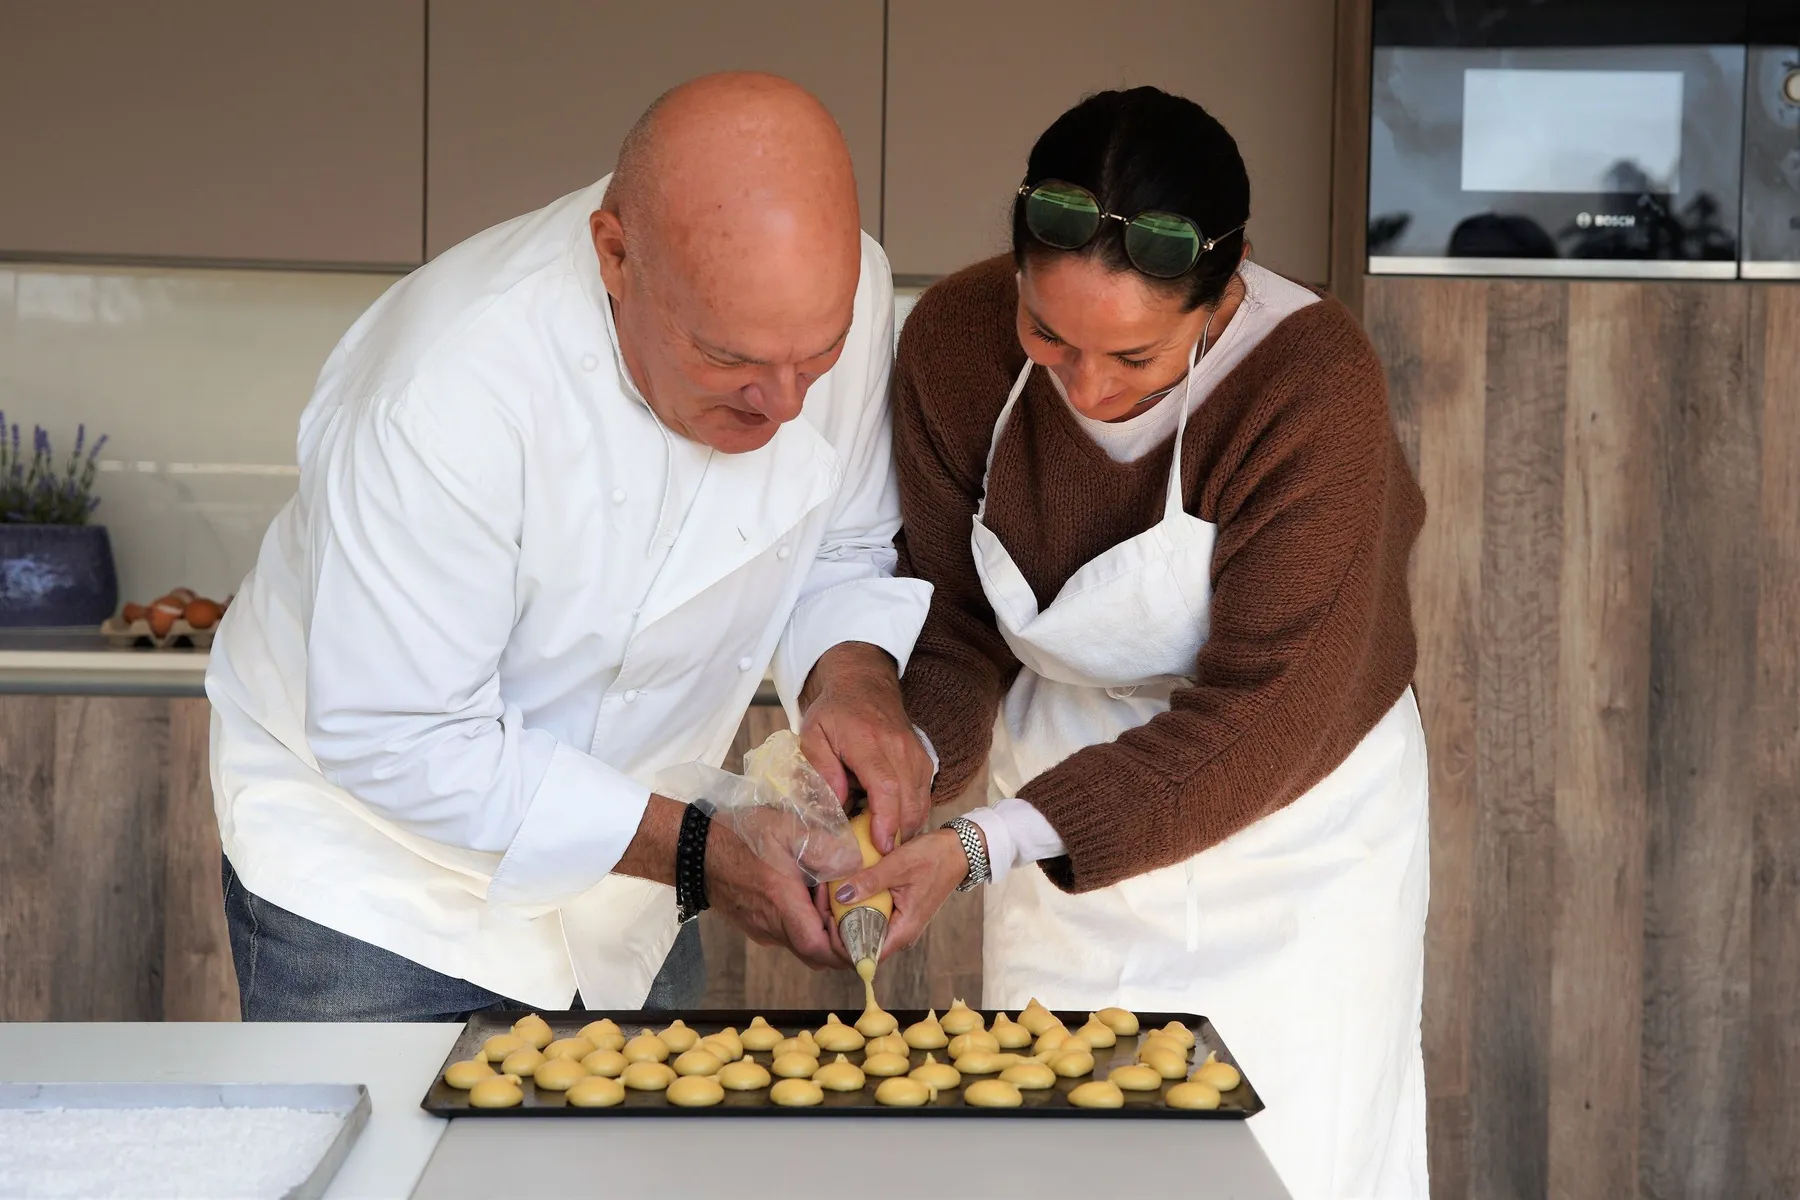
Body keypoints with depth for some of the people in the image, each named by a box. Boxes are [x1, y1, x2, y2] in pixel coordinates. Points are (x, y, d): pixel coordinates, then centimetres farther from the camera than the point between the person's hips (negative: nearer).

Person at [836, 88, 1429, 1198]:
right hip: (1064, 814, 3)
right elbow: (955, 618, -6)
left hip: (1291, 827, -3)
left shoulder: (1317, 385, -28)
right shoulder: (957, 340, -16)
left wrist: (985, 846, -33)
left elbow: (1260, 720, -27)